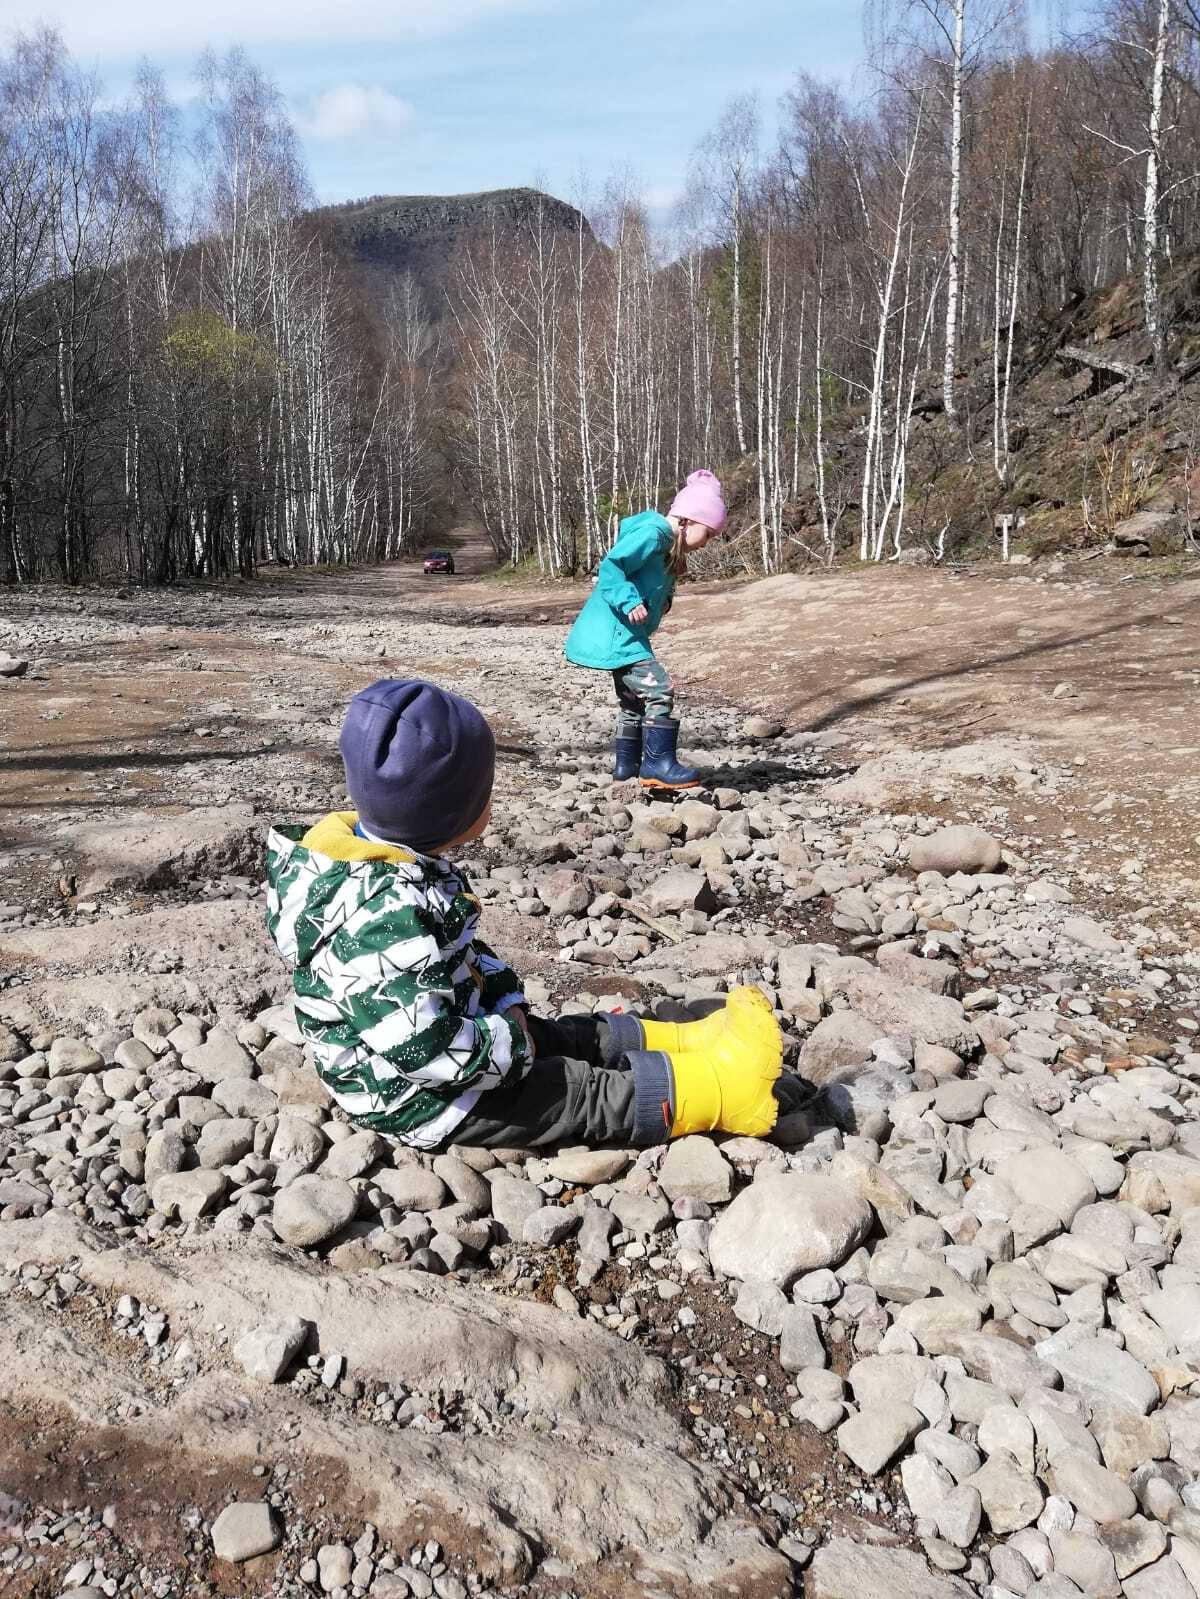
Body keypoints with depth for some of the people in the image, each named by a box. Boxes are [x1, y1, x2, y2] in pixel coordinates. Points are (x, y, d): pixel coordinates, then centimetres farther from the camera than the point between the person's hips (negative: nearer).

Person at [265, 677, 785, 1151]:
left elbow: (457, 951, 13)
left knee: (577, 1038, 14)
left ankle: (691, 1045, 23)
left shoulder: (386, 858, -2)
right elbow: (420, 1047, -38)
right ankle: (719, 1089, 2)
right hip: (418, 1099, -10)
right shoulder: (386, 914, -36)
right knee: (591, 1092, -4)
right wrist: (506, 1044, -22)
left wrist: (504, 999, 0)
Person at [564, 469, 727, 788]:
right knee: (659, 689, -14)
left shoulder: (666, 544, 15)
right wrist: (630, 602, -34)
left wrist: (661, 601, 8)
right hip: (615, 634, -11)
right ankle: (660, 764, -11)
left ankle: (627, 764, 30)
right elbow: (610, 567, -25)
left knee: (634, 698, 20)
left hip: (621, 636, 11)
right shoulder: (651, 533, -16)